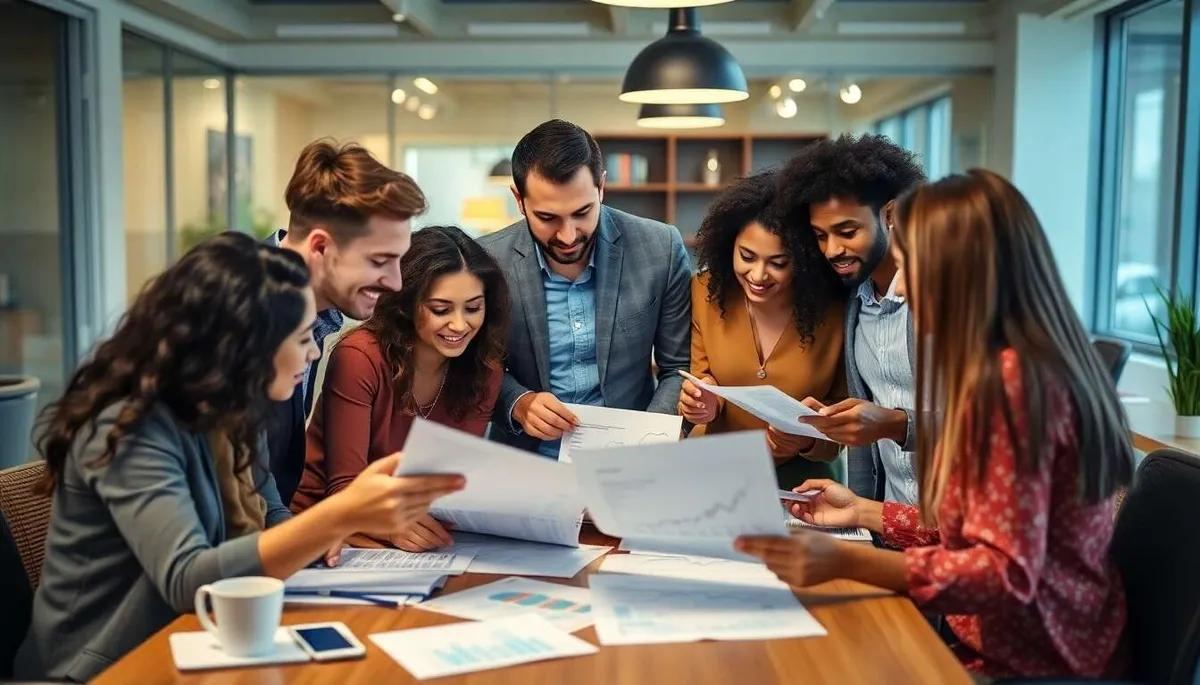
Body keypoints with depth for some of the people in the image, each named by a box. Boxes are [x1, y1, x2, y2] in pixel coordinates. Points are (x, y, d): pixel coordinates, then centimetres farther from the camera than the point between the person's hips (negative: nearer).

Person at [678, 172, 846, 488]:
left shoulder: (836, 310, -13)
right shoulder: (706, 290, -7)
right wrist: (703, 404, -18)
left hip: (797, 475, -1)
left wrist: (810, 438, -22)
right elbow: (702, 377, 4)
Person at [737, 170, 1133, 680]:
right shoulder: (1033, 365, 8)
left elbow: (1008, 574, -25)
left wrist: (846, 562, -33)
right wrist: (864, 512, 13)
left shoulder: (1006, 377, -21)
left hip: (1025, 662, -8)